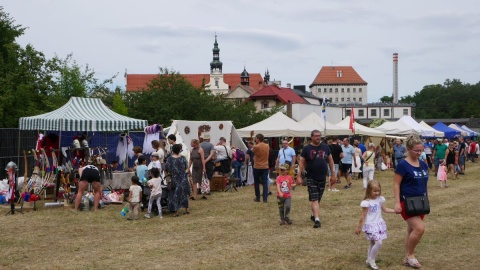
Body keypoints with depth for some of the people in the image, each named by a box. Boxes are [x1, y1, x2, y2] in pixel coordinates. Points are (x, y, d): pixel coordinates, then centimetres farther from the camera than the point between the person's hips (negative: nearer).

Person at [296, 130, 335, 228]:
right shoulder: (307, 148, -3)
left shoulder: (325, 147, 6)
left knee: (318, 199, 14)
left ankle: (313, 215, 32)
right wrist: (299, 176, -9)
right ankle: (317, 219, -15)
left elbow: (330, 160, 13)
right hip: (311, 178, -4)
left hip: (322, 177, 4)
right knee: (314, 199, -10)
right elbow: (301, 162, -2)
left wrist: (333, 174, 10)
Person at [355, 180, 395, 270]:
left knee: (373, 243, 13)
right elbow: (363, 216, -10)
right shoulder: (366, 202, -15)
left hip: (379, 224, 6)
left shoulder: (380, 199, 2)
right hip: (371, 225, -6)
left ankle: (369, 260, 26)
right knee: (379, 242, -16)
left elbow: (385, 209, 14)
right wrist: (359, 227, -4)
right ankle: (371, 260, 0)